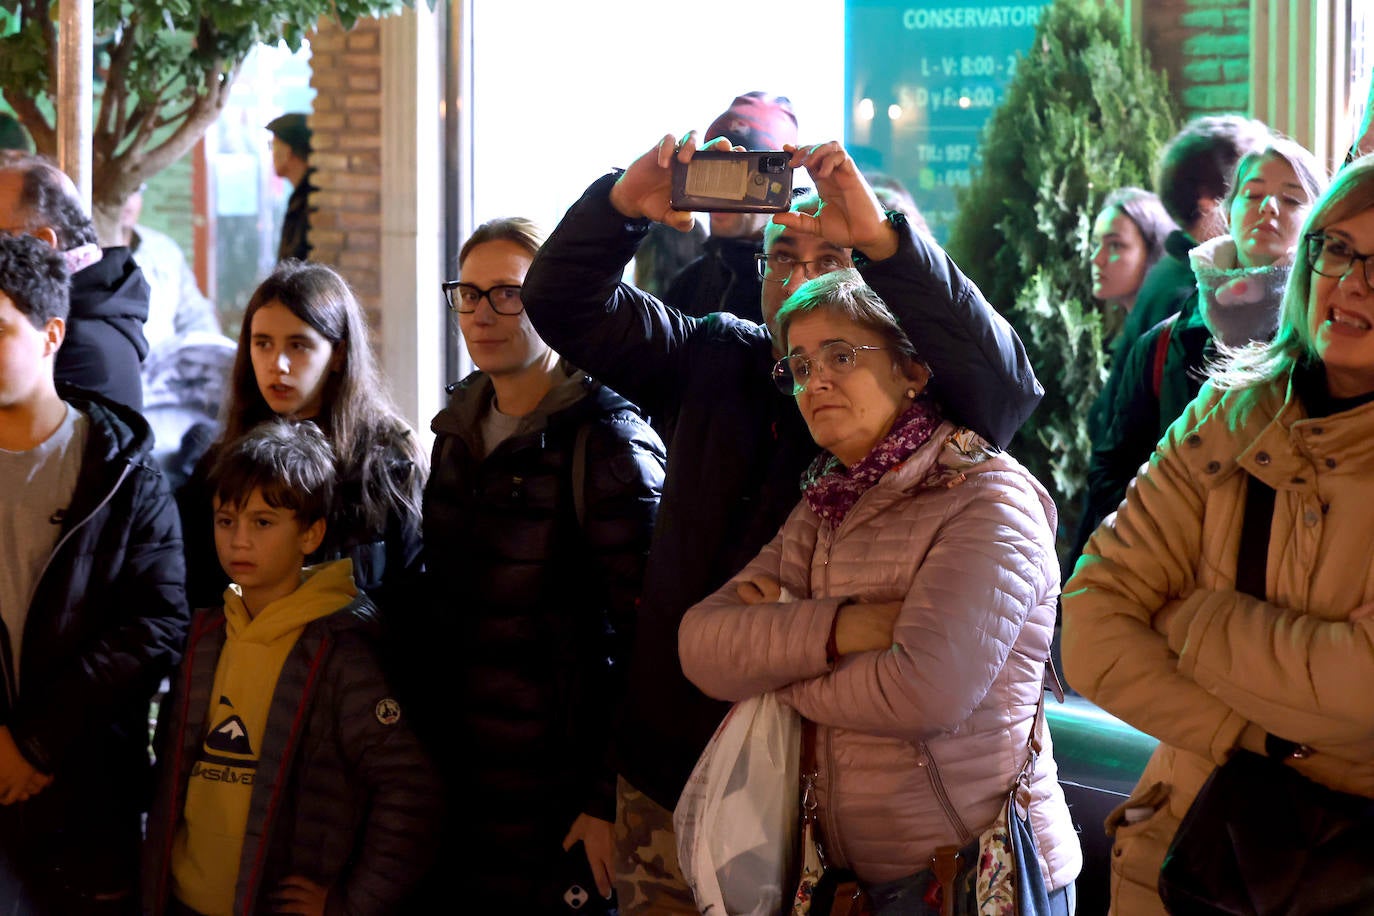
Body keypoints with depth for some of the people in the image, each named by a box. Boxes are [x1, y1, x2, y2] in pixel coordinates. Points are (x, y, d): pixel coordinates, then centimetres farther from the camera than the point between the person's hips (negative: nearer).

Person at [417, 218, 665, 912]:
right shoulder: (460, 431, 10)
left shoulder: (607, 444, -13)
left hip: (556, 788, -7)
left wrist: (610, 802, -18)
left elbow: (642, 645, -16)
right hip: (459, 775, 7)